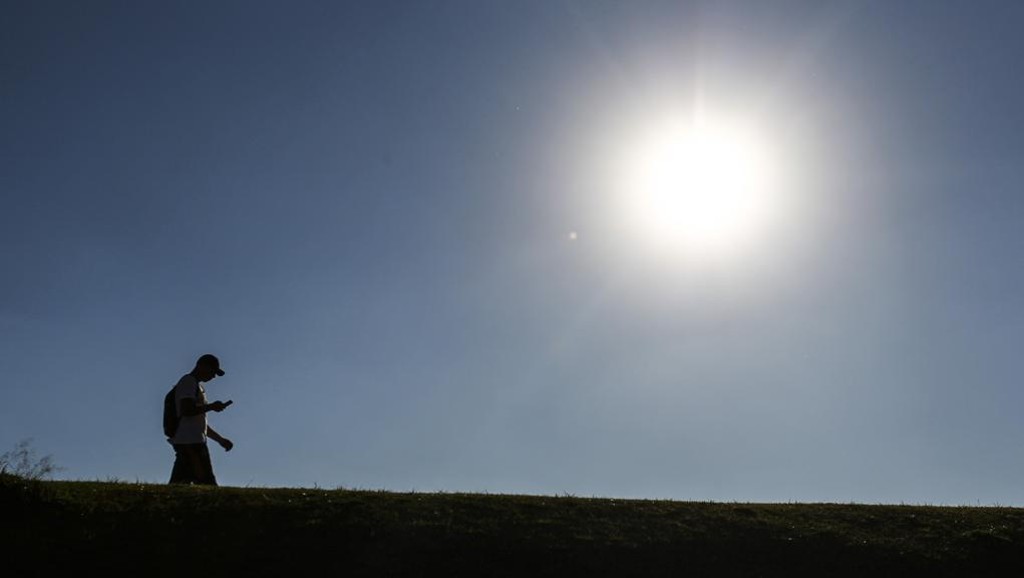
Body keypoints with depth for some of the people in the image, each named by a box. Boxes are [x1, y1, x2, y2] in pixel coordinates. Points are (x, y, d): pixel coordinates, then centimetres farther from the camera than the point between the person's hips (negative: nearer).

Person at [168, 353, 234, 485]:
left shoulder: (196, 386, 26)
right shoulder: (189, 382, -4)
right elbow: (186, 410, -19)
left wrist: (220, 439, 26)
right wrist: (211, 406, -9)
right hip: (190, 443, -10)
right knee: (207, 484, -15)